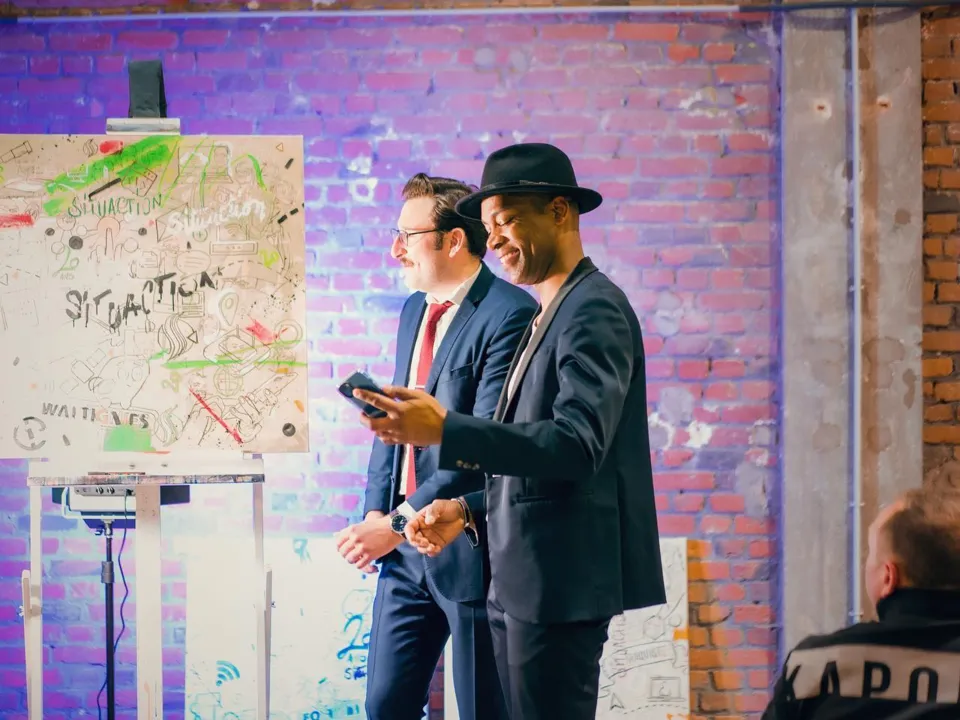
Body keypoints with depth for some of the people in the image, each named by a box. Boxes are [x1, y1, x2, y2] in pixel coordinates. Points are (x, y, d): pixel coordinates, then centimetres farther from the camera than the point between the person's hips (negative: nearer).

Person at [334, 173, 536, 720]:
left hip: (468, 549, -8)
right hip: (406, 549, 8)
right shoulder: (414, 311, 14)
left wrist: (400, 523, -19)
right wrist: (376, 514, 3)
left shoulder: (509, 315, -15)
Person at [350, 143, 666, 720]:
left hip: (563, 580, -10)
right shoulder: (549, 316, 19)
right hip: (523, 582, 10)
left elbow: (576, 446, -24)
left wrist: (445, 430, -30)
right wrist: (471, 511, 10)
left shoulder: (595, 310, -12)